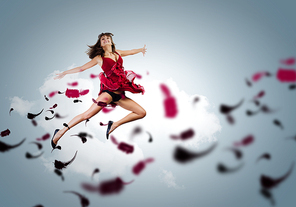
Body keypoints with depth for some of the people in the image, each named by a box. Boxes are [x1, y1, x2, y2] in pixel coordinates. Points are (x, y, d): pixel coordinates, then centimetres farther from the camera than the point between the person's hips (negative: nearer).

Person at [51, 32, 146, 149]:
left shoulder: (117, 53, 18)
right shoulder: (99, 58, 7)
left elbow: (130, 52, 37)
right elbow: (82, 68, 10)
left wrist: (141, 49, 51)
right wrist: (65, 73, 7)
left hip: (120, 93, 6)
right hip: (109, 91, -5)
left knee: (142, 113, 1)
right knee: (88, 114, -19)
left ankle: (114, 125, 6)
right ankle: (61, 132, -5)